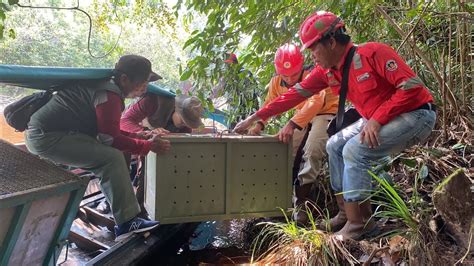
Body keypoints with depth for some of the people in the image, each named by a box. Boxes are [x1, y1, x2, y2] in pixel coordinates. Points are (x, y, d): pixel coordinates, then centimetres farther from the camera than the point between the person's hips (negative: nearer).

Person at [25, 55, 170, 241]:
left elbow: (109, 130, 18)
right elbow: (110, 139, -17)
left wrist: (142, 136, 11)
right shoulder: (109, 96, -18)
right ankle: (127, 223, -17)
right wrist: (148, 146, -10)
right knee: (112, 159, -20)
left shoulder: (104, 86, 14)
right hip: (48, 137, -11)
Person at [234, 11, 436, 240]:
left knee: (355, 150, -22)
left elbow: (412, 86, -25)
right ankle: (347, 213, 12)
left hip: (416, 115, -8)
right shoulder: (327, 71, 0)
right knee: (335, 146, 6)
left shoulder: (373, 53, -23)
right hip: (375, 119, 8)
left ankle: (358, 223, -10)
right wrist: (255, 117, 0)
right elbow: (296, 94, 1)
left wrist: (377, 119, -28)